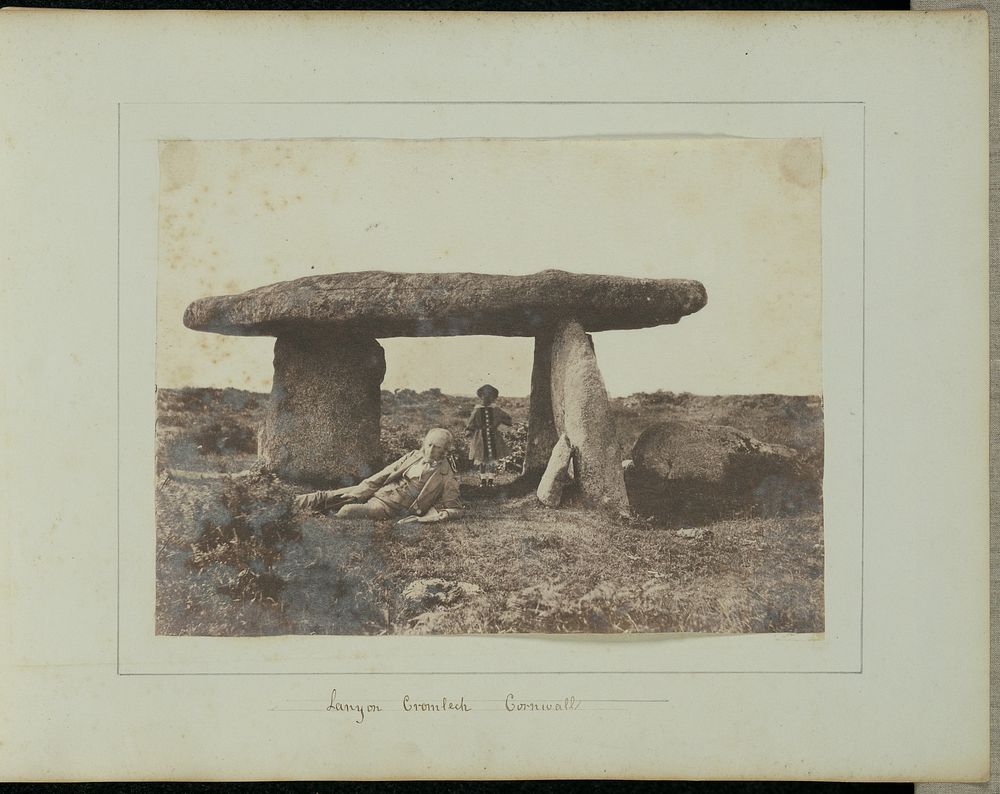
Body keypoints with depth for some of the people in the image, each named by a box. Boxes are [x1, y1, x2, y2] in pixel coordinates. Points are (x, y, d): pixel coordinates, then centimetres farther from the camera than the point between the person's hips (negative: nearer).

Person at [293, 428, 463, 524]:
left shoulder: (447, 477, -1)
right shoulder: (414, 456, 12)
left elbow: (453, 508, -3)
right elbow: (383, 475, 11)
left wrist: (423, 518, -18)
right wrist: (357, 493, 1)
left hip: (390, 508, -5)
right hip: (375, 491, 5)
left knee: (347, 511, -29)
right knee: (330, 497, -3)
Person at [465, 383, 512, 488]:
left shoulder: (496, 410, 3)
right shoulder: (477, 410, 1)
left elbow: (507, 417, 12)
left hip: (493, 438, 1)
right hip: (481, 439, -1)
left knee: (492, 459, 3)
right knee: (482, 460, 4)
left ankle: (490, 480, 11)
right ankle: (483, 479, 13)